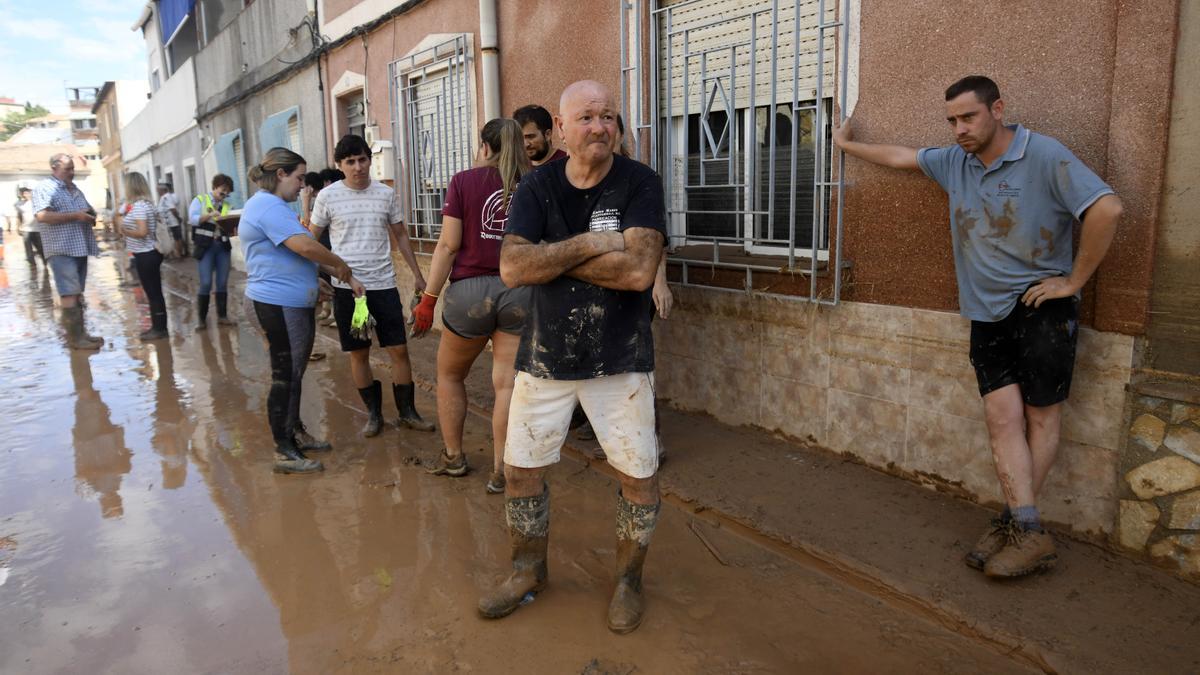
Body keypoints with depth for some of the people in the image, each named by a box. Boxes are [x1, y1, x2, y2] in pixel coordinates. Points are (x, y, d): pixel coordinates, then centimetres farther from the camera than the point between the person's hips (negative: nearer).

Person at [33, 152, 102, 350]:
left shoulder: (75, 190, 18)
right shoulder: (44, 188, -6)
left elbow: (89, 210, 30)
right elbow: (42, 216, -19)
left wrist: (91, 216, 5)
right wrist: (75, 216, -18)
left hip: (80, 248, 8)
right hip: (62, 250, -8)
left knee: (76, 293, 11)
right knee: (69, 293, -9)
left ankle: (80, 333, 15)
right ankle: (75, 338, -7)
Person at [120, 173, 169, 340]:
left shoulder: (139, 206, -18)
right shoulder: (147, 203, 10)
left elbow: (142, 232, -25)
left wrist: (123, 231, -10)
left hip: (145, 255, -10)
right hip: (149, 253, 10)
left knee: (153, 292, -2)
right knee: (154, 292, 14)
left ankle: (160, 329, 5)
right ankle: (158, 327, 21)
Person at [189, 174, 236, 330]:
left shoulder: (226, 206, 15)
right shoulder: (200, 200, 4)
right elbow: (192, 219, -9)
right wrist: (210, 215, -23)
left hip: (222, 246, 4)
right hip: (205, 246, -4)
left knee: (222, 283, 6)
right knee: (206, 284, -7)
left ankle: (222, 316, 15)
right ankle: (201, 319, 3)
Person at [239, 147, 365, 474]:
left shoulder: (274, 206, 19)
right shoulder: (268, 206, -16)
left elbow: (305, 249, 17)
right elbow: (306, 246, -26)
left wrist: (347, 278, 11)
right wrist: (340, 264, -9)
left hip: (293, 306, 11)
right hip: (278, 307, -11)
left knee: (292, 374, 19)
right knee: (286, 377, -4)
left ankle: (296, 433, 33)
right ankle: (284, 453, 5)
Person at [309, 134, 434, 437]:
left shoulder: (387, 194, 4)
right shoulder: (328, 196, -2)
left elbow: (400, 235, 14)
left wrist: (417, 274, 13)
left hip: (384, 284, 1)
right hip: (347, 287, -1)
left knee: (399, 349, 1)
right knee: (358, 353, 7)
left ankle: (407, 412, 16)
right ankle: (374, 413, 22)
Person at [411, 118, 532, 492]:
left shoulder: (464, 181, -2)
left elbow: (448, 245, -7)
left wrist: (429, 298, -2)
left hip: (470, 290, -1)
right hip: (521, 293, 2)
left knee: (449, 376, 19)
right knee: (507, 383, 4)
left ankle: (453, 457, 29)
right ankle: (500, 471, 8)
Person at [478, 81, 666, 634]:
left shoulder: (639, 183, -9)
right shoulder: (537, 187, -1)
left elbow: (638, 269, -23)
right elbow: (512, 268, -15)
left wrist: (551, 258, -17)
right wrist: (588, 244, -22)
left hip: (620, 359, -2)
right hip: (545, 353, 3)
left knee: (640, 480, 4)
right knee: (521, 470, 12)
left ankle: (628, 578, 31)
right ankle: (528, 571, 37)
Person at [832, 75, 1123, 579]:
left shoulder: (1045, 156, -13)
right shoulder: (953, 161, 7)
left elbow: (1106, 209, -21)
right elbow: (899, 156, 23)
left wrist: (1074, 280, -15)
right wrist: (848, 145, 34)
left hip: (1041, 308, -5)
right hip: (988, 313, 5)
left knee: (1041, 415, 3)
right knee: (1003, 417, -5)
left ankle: (1014, 522, 9)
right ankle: (1028, 533, -4)